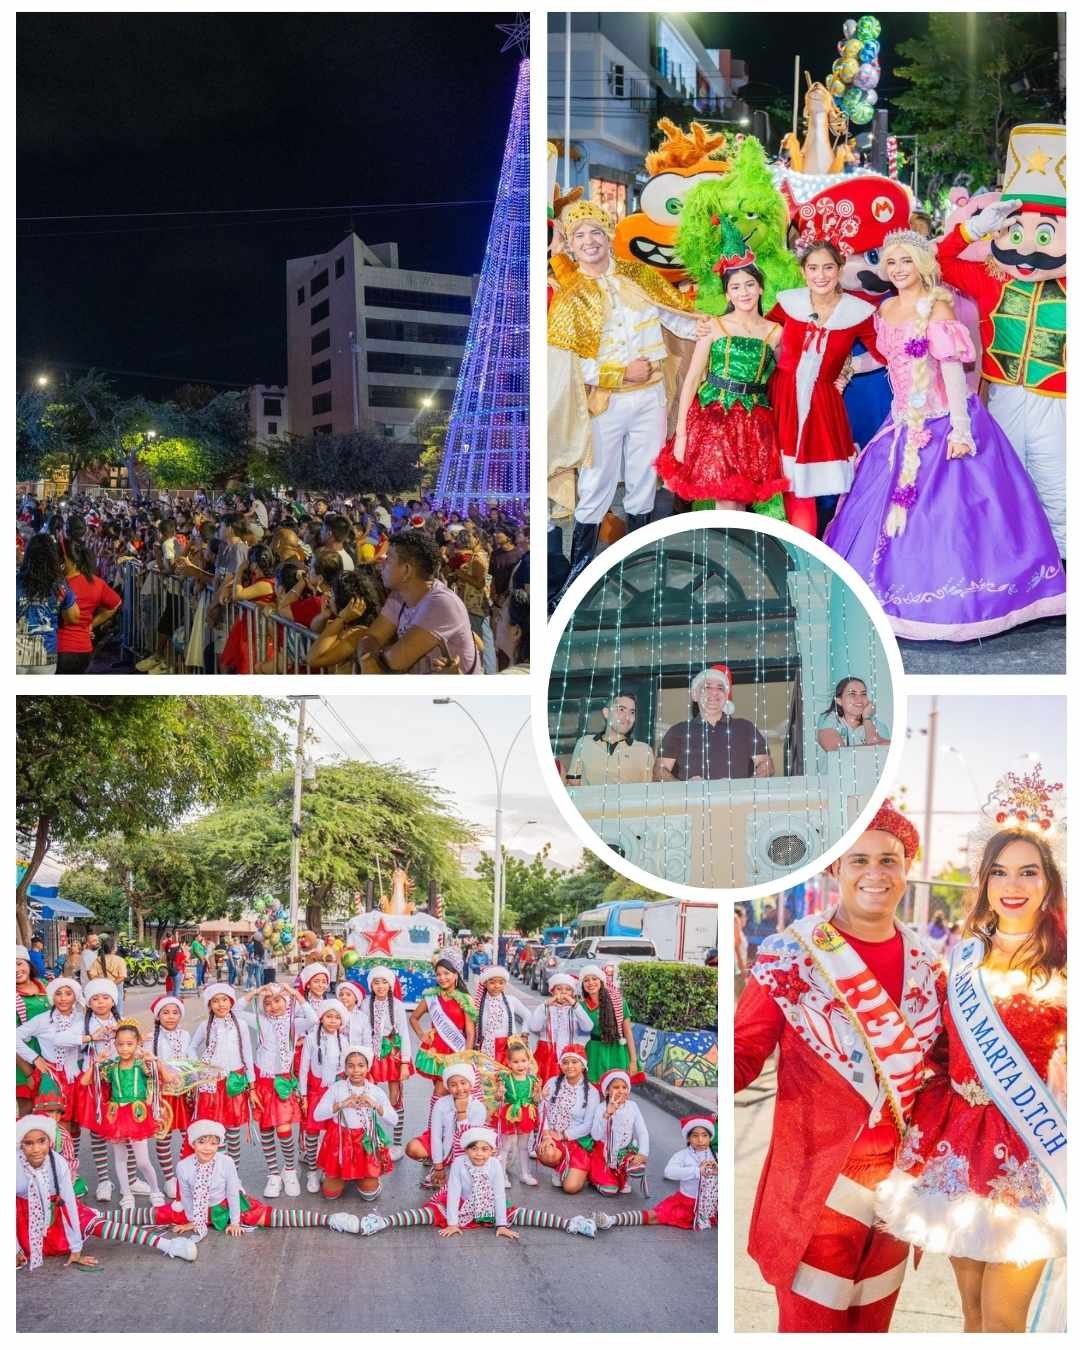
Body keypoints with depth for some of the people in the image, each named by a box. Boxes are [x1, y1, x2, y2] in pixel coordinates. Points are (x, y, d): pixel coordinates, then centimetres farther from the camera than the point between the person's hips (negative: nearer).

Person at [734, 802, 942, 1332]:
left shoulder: (923, 963, 2)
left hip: (897, 1183, 5)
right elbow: (741, 1058, -13)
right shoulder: (790, 955, -12)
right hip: (816, 1183, -5)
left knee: (873, 1326, 19)